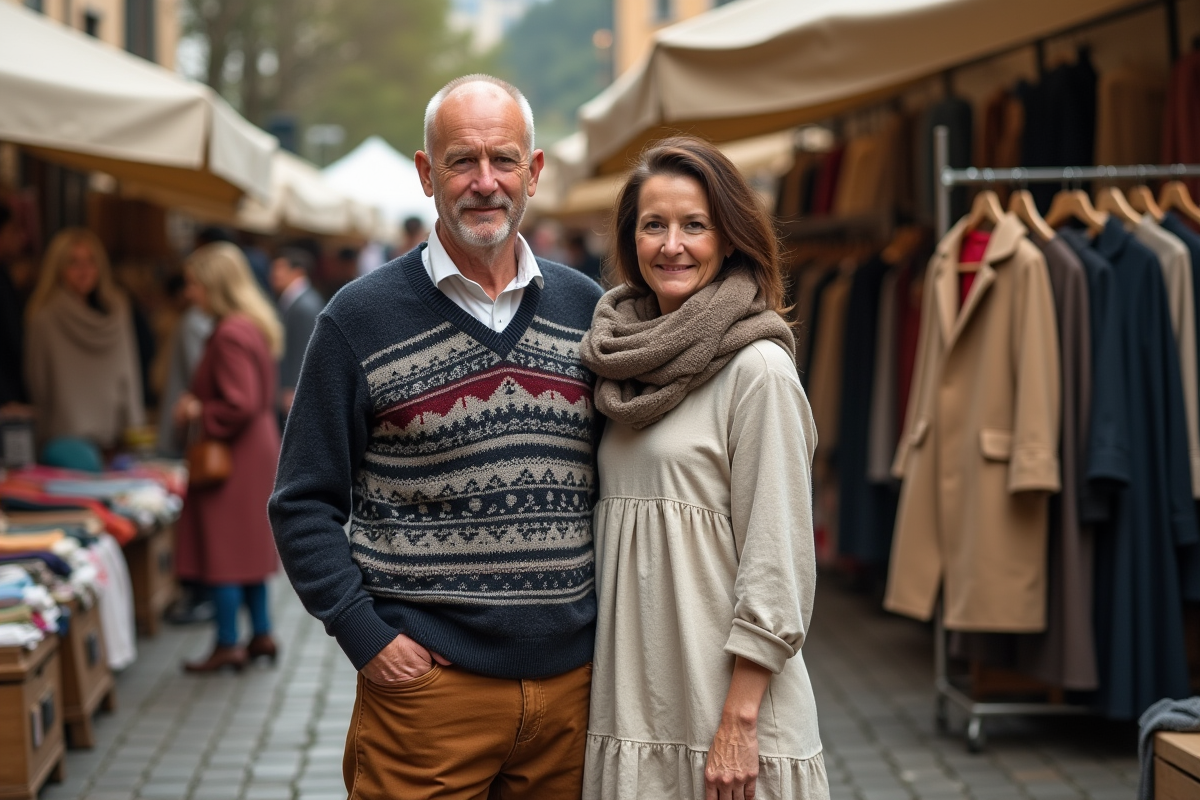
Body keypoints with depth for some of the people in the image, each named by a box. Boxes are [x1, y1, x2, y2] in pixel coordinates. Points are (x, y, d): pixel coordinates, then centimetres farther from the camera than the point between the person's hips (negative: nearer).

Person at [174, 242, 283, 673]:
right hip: (258, 448, 10)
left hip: (232, 457, -10)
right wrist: (197, 403, 11)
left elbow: (241, 406, -26)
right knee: (248, 546, 16)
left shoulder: (230, 334, -21)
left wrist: (199, 412, -11)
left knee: (221, 549, -2)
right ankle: (262, 635, 22)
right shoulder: (254, 326, 10)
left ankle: (228, 644, 4)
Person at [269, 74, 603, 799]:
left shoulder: (588, 310, 8)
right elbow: (305, 505, -2)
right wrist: (366, 638, -10)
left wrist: (614, 621, 6)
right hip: (429, 681, -3)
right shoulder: (361, 319, -2)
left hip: (572, 678, 3)